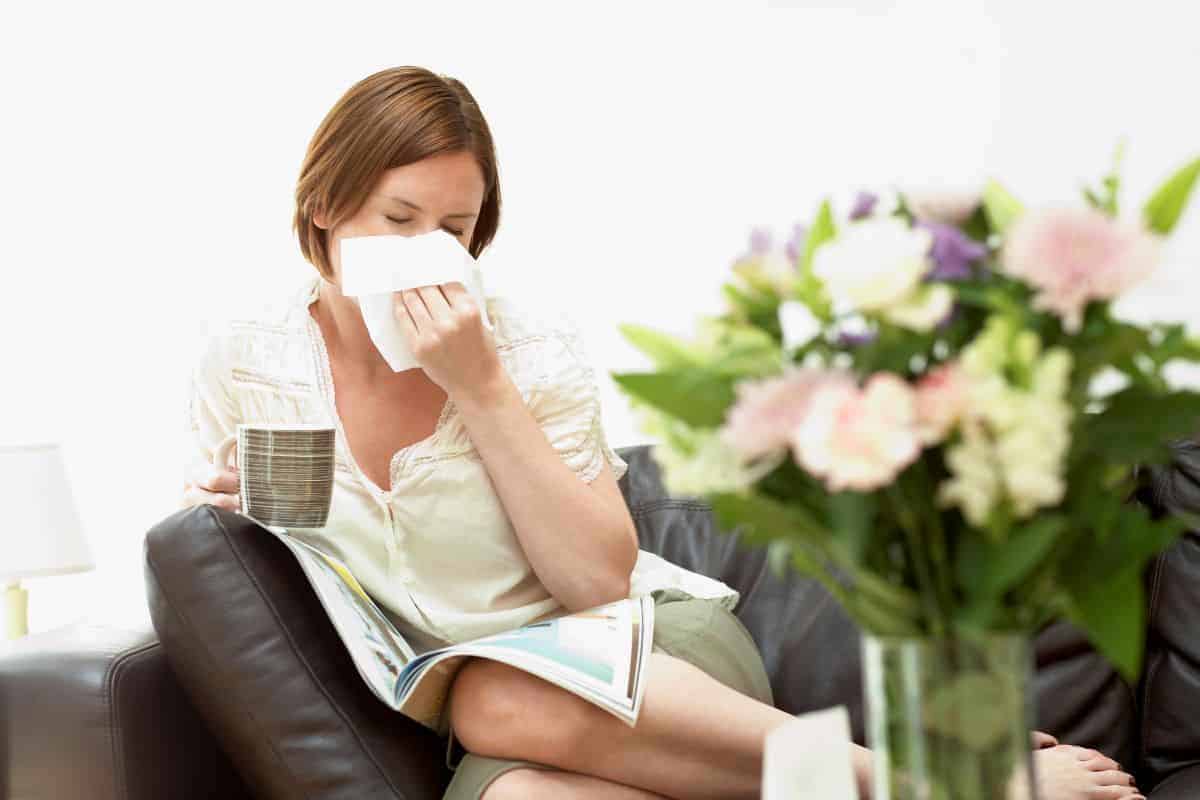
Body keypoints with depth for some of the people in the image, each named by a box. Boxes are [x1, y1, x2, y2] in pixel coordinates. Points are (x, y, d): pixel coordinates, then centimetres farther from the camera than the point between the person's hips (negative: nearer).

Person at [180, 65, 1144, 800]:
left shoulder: (529, 346, -6)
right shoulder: (244, 364, 0)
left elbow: (603, 578, -12)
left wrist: (485, 390, -17)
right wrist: (208, 510, -8)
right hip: (489, 705, 2)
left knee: (503, 702, -38)